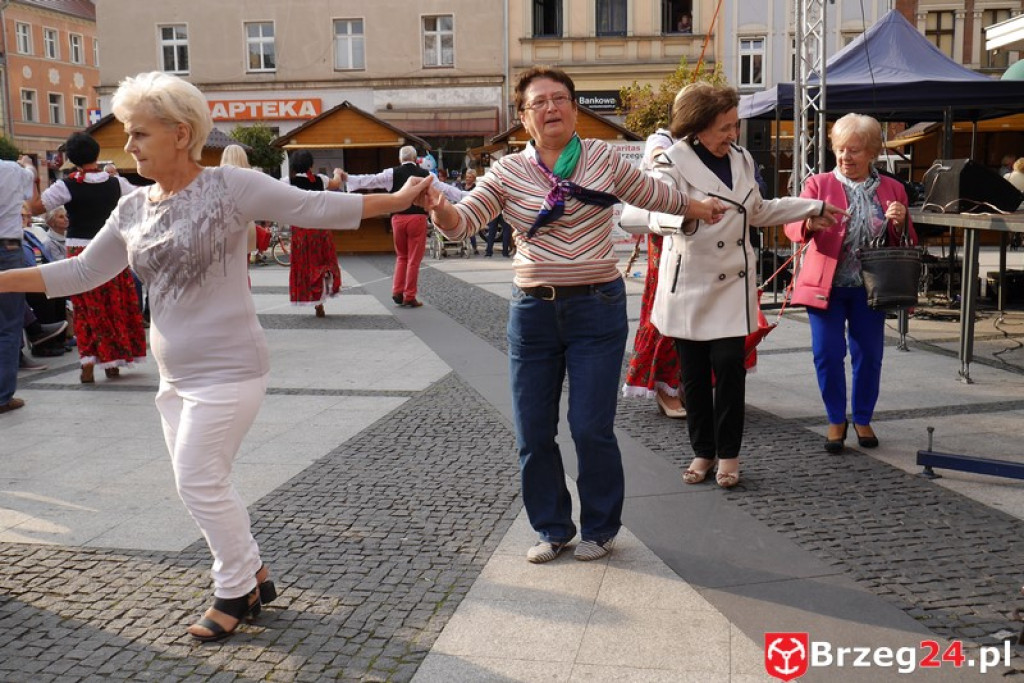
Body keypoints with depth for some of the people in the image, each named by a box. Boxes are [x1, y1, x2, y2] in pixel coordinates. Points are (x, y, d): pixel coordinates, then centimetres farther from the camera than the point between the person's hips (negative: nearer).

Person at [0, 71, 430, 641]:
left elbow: (317, 209, -10)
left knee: (199, 480, -5)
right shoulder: (133, 209, 7)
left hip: (227, 370, -7)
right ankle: (253, 576, 31)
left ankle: (237, 590, 17)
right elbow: (82, 272, 14)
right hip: (176, 376, 7)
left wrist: (399, 199, -10)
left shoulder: (231, 186, -12)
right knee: (201, 483, 13)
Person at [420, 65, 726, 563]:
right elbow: (462, 222, -9)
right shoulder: (507, 171, 2)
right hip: (533, 311, 2)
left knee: (592, 429, -3)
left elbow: (652, 195, 19)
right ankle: (552, 528, 29)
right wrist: (439, 207, -30)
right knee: (533, 434, 7)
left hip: (597, 308, -2)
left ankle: (599, 528, 23)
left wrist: (698, 208, 30)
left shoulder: (603, 158, 3)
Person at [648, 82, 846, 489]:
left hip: (732, 284, 3)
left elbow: (757, 212, 24)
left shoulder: (741, 159, 11)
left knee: (729, 365, -7)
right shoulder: (672, 163, -9)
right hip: (687, 285, -3)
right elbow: (658, 215, -27)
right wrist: (689, 215, -50)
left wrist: (814, 208, 25)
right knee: (694, 374, 5)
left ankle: (728, 454, 8)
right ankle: (703, 451, 21)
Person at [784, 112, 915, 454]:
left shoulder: (892, 189, 6)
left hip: (870, 287, 2)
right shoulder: (818, 183, 1)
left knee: (869, 355, 7)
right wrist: (809, 224, -33)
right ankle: (836, 420, 17)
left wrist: (900, 223, -14)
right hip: (825, 284, -1)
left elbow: (907, 244, 8)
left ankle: (863, 419, 26)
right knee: (827, 353, -2)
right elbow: (792, 227, -11)